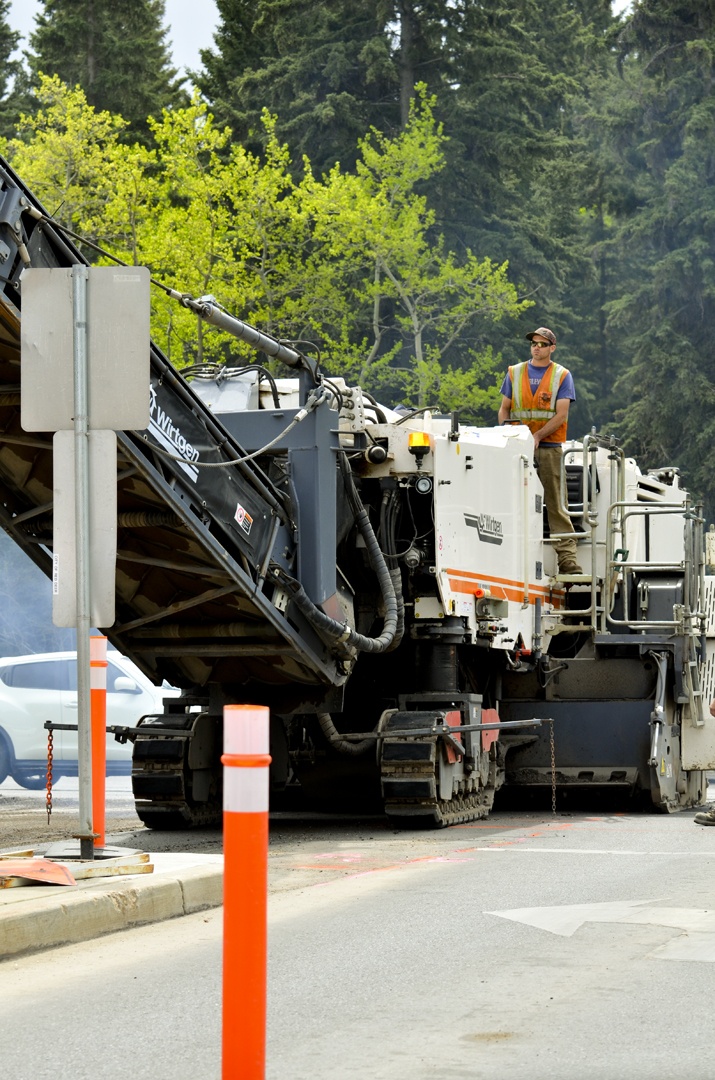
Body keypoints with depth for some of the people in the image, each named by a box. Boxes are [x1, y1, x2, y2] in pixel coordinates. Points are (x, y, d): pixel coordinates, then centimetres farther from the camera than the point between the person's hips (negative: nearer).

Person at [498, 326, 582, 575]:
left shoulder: (562, 376, 5)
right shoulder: (514, 373, 13)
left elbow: (561, 415, -4)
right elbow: (504, 409, 14)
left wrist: (537, 436, -15)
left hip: (549, 449, -3)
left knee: (555, 505, -6)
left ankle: (567, 559, -9)